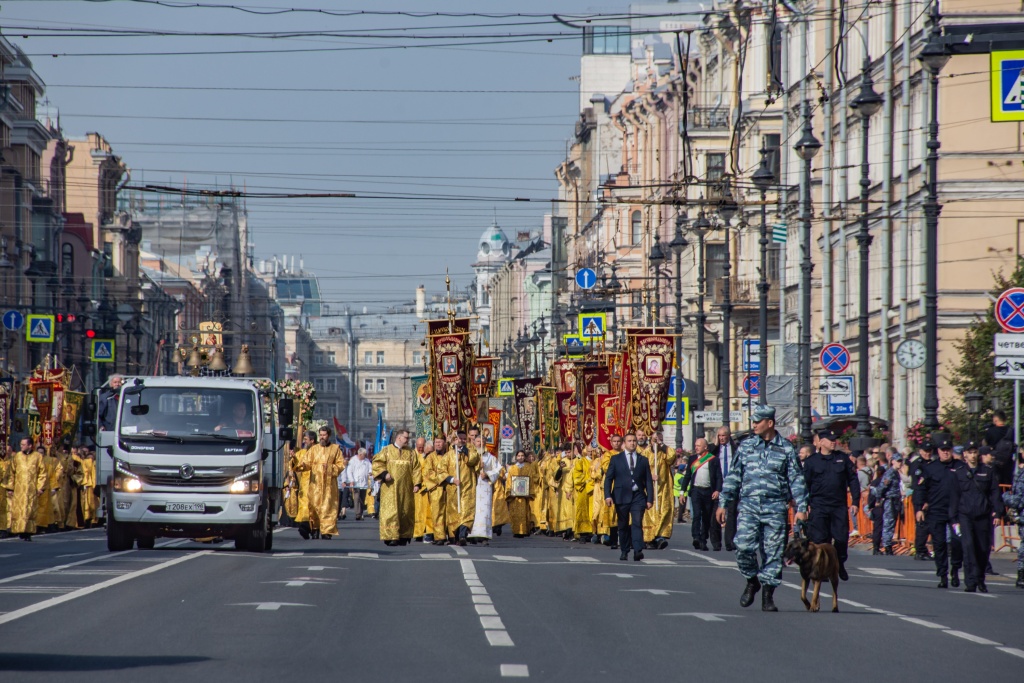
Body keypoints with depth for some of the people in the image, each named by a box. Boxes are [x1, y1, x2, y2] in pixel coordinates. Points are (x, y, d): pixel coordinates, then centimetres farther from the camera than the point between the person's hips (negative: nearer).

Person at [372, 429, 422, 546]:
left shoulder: (411, 453, 13)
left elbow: (416, 469, 7)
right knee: (390, 512, -8)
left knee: (405, 512, 2)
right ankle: (391, 536, -9)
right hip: (390, 488, -3)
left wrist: (416, 483, -4)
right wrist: (384, 473, -16)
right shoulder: (386, 451, 6)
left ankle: (404, 537, 8)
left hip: (405, 488, 3)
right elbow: (377, 463, 0)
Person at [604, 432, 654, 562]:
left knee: (637, 523, -13)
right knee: (623, 525, 6)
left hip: (638, 497, 0)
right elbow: (608, 478, 4)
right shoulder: (615, 459, 7)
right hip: (621, 496, 0)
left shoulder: (643, 460, 11)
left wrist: (649, 499, 1)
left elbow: (648, 481, 9)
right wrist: (608, 495, -9)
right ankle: (624, 551, 16)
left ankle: (638, 551, -22)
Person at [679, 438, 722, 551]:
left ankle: (703, 540, 13)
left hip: (709, 491, -1)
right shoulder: (692, 459, 11)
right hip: (696, 490, 1)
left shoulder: (713, 460, 2)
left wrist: (717, 490, -11)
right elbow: (687, 476, 14)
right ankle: (696, 538, -23)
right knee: (697, 514, -14)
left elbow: (719, 477, 0)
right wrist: (683, 491, 10)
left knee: (707, 517, 5)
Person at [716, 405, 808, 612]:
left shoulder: (786, 449, 4)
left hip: (775, 508, -1)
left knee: (773, 552, -2)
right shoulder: (746, 446, 10)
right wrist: (723, 503, 8)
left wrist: (801, 508, -4)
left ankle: (768, 595, 7)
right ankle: (752, 581, 13)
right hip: (748, 506, 1)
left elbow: (796, 480, 4)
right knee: (744, 547, -12)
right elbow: (733, 476, 13)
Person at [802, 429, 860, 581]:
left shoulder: (843, 459, 9)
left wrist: (855, 501, 4)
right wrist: (806, 504, 0)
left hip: (840, 506, 2)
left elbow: (853, 480, 11)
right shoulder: (811, 461, 5)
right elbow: (805, 484, 6)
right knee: (820, 539, -5)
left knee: (841, 538, 1)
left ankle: (840, 565, 22)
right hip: (819, 507, -2)